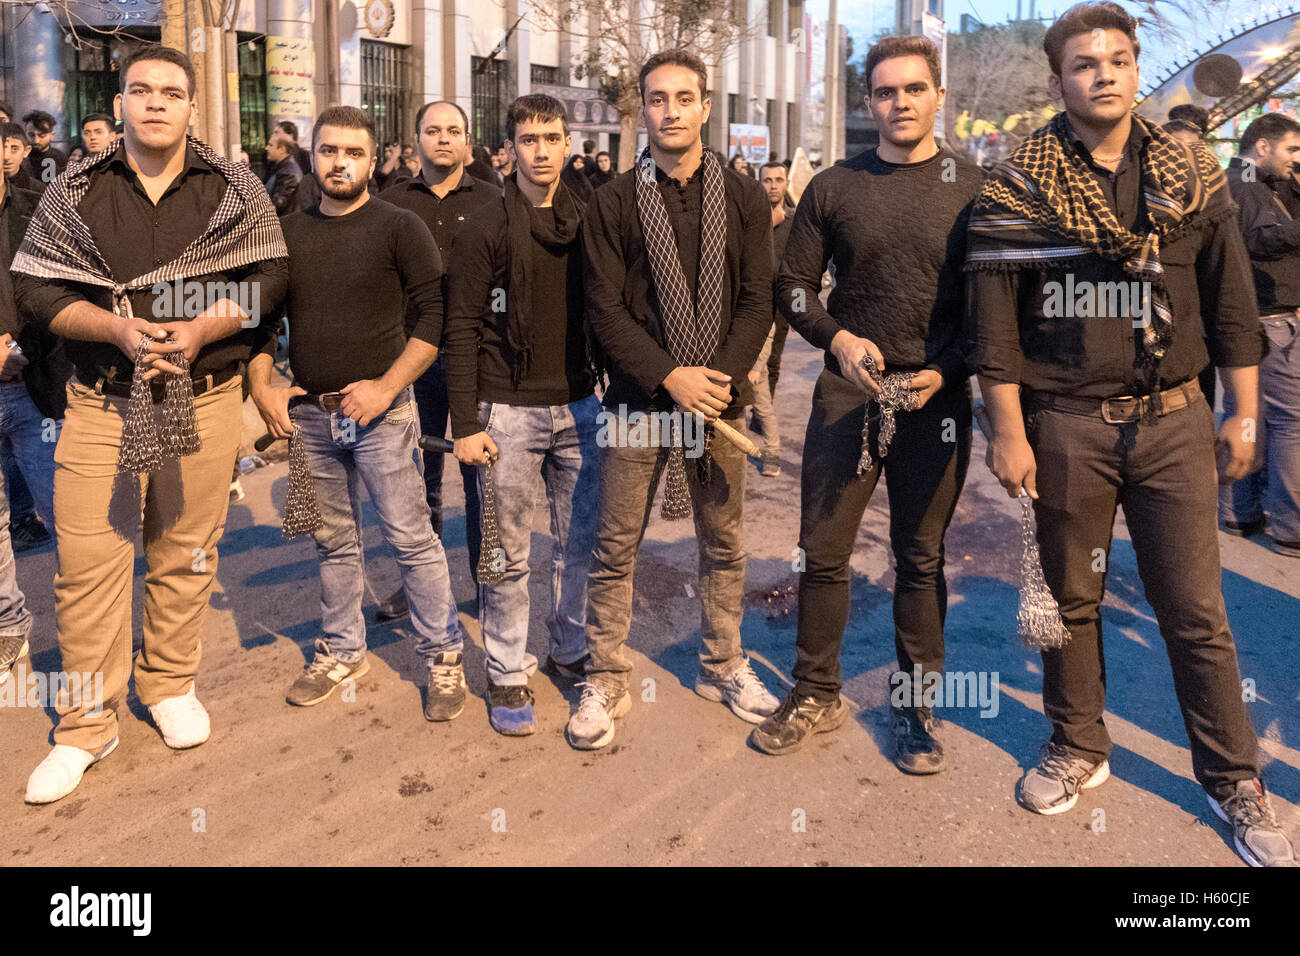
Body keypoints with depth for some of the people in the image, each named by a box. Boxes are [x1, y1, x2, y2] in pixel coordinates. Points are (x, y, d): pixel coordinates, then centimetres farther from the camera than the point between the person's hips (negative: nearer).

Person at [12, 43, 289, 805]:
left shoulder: (235, 190, 4)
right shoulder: (74, 193, 6)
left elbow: (269, 280, -4)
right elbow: (37, 289, 1)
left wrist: (199, 329, -17)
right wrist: (118, 327, -15)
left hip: (205, 396, 0)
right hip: (101, 400, 1)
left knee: (187, 552, 9)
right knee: (88, 559, -1)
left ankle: (172, 685, 29)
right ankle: (87, 723, 12)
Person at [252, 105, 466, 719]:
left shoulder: (398, 227, -4)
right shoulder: (289, 232, 11)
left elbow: (438, 311, -10)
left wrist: (387, 386, -15)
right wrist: (261, 387, 3)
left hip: (380, 413, -4)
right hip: (309, 415, 5)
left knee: (412, 538, -3)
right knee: (333, 541, 15)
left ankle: (443, 656, 10)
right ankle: (342, 651, 30)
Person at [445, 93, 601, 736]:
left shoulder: (588, 223, 7)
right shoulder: (486, 231, -4)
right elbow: (461, 331, -6)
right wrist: (465, 424, -11)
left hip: (579, 405, 4)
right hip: (509, 411, -4)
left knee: (580, 542, 11)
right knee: (507, 554, 4)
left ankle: (570, 652, 29)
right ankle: (507, 675, 17)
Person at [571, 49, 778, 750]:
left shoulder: (743, 199, 6)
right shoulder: (613, 202, 0)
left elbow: (758, 301, 2)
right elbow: (605, 309, -5)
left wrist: (722, 375, -13)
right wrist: (669, 375, -16)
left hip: (718, 400, 2)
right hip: (639, 398, -1)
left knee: (724, 544, 12)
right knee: (615, 547, 3)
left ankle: (723, 666, 30)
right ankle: (605, 683, 16)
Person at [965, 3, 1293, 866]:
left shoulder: (1192, 176, 5)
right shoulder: (1020, 186, -3)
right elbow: (994, 318, -5)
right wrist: (1009, 433, -8)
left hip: (1174, 421, 1)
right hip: (1067, 426, -1)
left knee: (1196, 612, 5)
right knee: (1071, 597, 11)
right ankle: (1079, 748, 30)